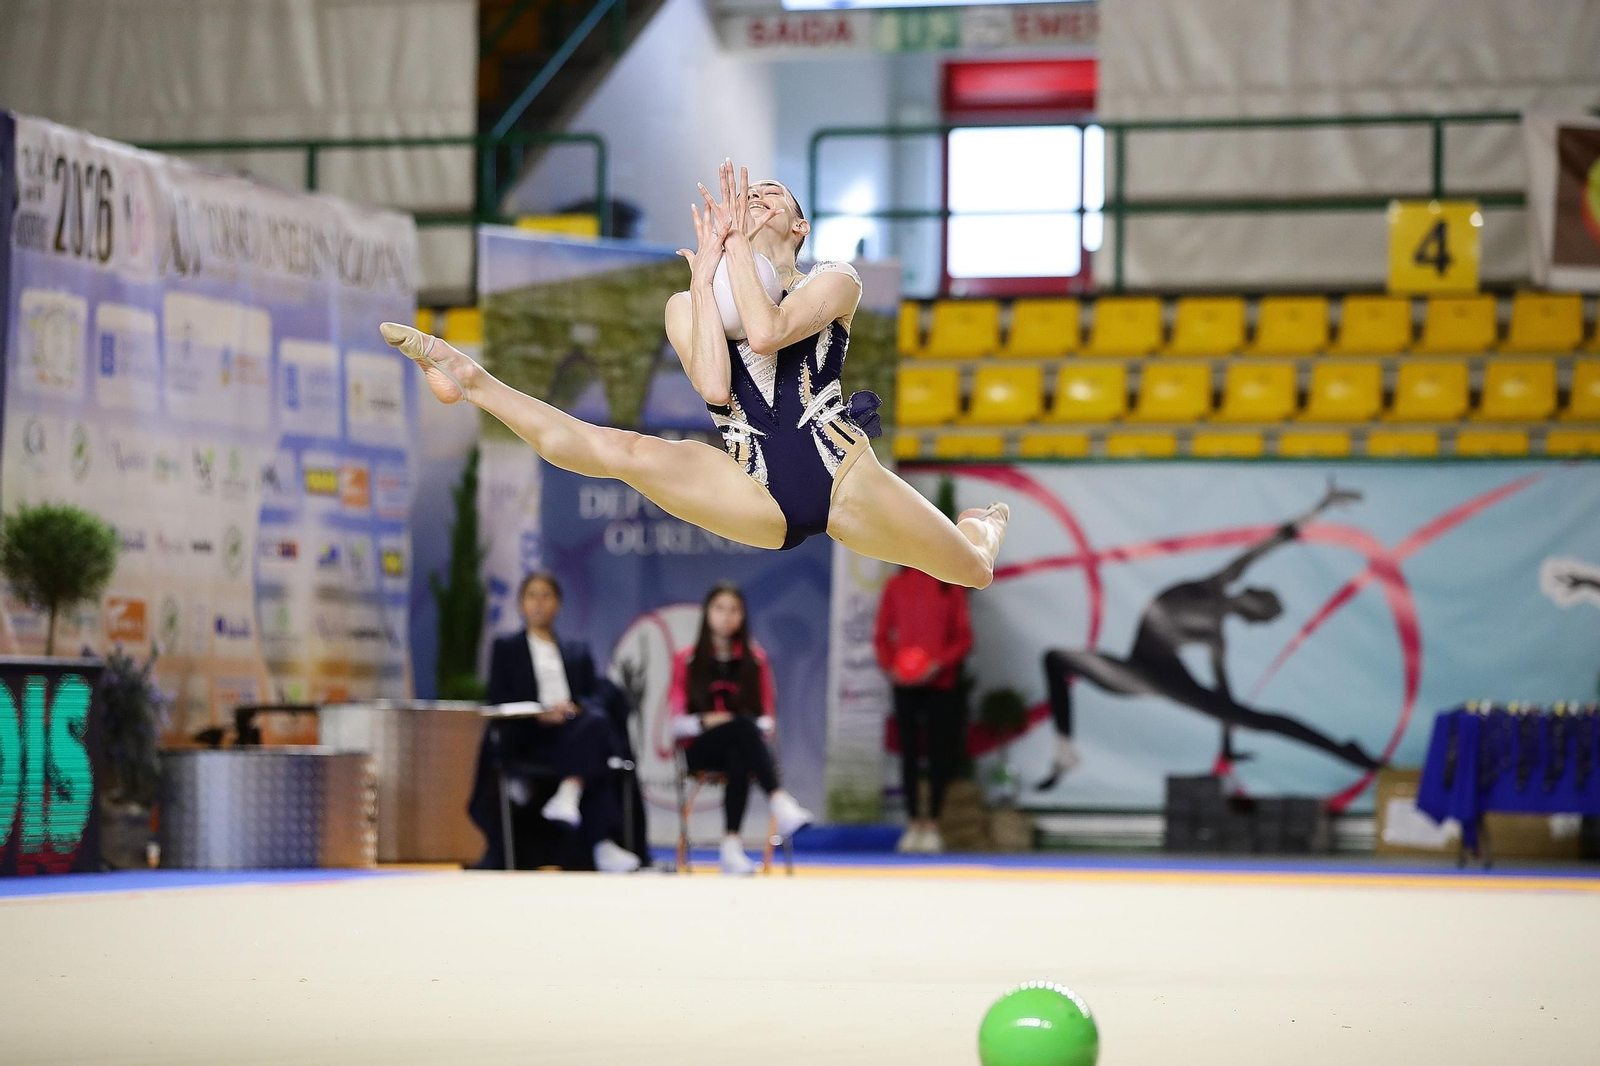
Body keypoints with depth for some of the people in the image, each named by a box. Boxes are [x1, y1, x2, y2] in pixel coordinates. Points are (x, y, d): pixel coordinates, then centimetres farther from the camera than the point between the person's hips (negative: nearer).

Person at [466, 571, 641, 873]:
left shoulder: (577, 652, 29)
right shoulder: (506, 649, 22)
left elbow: (596, 697, 14)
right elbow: (496, 701, 7)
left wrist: (574, 708, -11)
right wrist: (538, 713, -13)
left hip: (571, 731, 2)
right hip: (525, 739, -2)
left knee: (596, 724, -36)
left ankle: (569, 795, -53)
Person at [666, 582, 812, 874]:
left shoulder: (756, 659, 14)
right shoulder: (687, 661, 11)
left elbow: (766, 714, 11)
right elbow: (677, 721, 4)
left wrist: (764, 725, -13)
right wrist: (704, 721, -15)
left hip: (743, 749, 1)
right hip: (701, 749, -1)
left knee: (740, 760, -40)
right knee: (743, 726, -37)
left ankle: (732, 846, -49)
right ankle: (780, 802, -54)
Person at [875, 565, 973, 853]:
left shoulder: (951, 588, 3)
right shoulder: (896, 586, 7)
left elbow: (964, 637, 1)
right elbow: (881, 635, 8)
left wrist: (940, 664, -13)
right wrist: (890, 666, -9)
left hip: (939, 682, -1)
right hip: (904, 683, 1)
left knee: (939, 753, -2)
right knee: (909, 752, 2)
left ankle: (932, 826, 3)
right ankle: (913, 824, 7)